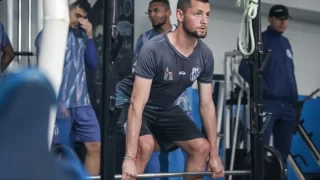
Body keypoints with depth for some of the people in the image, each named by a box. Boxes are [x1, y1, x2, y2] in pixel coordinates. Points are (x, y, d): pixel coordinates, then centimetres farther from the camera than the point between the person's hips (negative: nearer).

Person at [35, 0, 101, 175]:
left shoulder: (80, 34, 12)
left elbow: (93, 64, 12)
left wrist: (89, 36, 2)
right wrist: (56, 101, -15)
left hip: (82, 102, 6)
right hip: (59, 103, -6)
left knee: (95, 146, 3)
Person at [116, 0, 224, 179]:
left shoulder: (205, 55, -13)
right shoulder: (154, 49, -33)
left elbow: (207, 104, -4)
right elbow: (137, 104, -36)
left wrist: (214, 153, -3)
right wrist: (130, 158, -41)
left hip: (165, 108, 7)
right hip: (130, 102, -7)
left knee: (202, 147, -2)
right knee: (146, 144, -33)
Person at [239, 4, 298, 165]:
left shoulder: (285, 43, 20)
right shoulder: (261, 40, 0)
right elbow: (244, 68, -8)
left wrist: (294, 97, 15)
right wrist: (263, 90, -13)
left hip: (287, 105, 7)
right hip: (267, 103, -7)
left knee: (283, 151, 8)